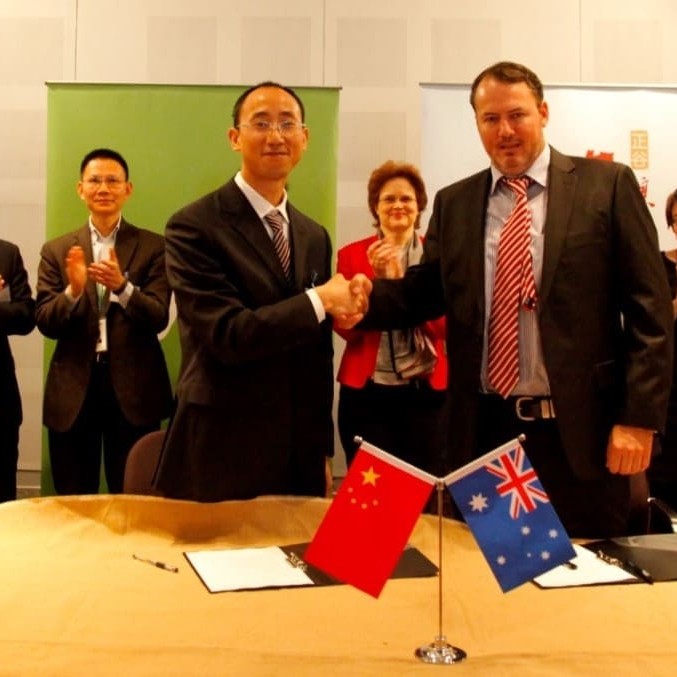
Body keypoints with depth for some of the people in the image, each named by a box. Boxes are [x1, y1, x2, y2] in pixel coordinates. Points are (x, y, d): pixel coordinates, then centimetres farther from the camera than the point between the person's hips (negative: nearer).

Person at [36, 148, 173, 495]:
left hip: (133, 387, -2)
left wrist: (122, 287, -26)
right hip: (73, 388, 2)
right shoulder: (56, 250, 7)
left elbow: (159, 318, -8)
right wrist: (73, 291, -20)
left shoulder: (153, 246, 1)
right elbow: (45, 323, 0)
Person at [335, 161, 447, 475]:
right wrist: (377, 277, -15)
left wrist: (402, 280, -18)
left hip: (426, 391, 1)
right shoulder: (352, 254, 3)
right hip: (366, 392, 0)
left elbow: (444, 325, -5)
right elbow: (346, 328, -3)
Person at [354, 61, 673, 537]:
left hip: (583, 430, -3)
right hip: (487, 432, 3)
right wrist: (366, 297, -12)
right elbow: (426, 292, 9)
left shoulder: (607, 185, -2)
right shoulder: (454, 203, 10)